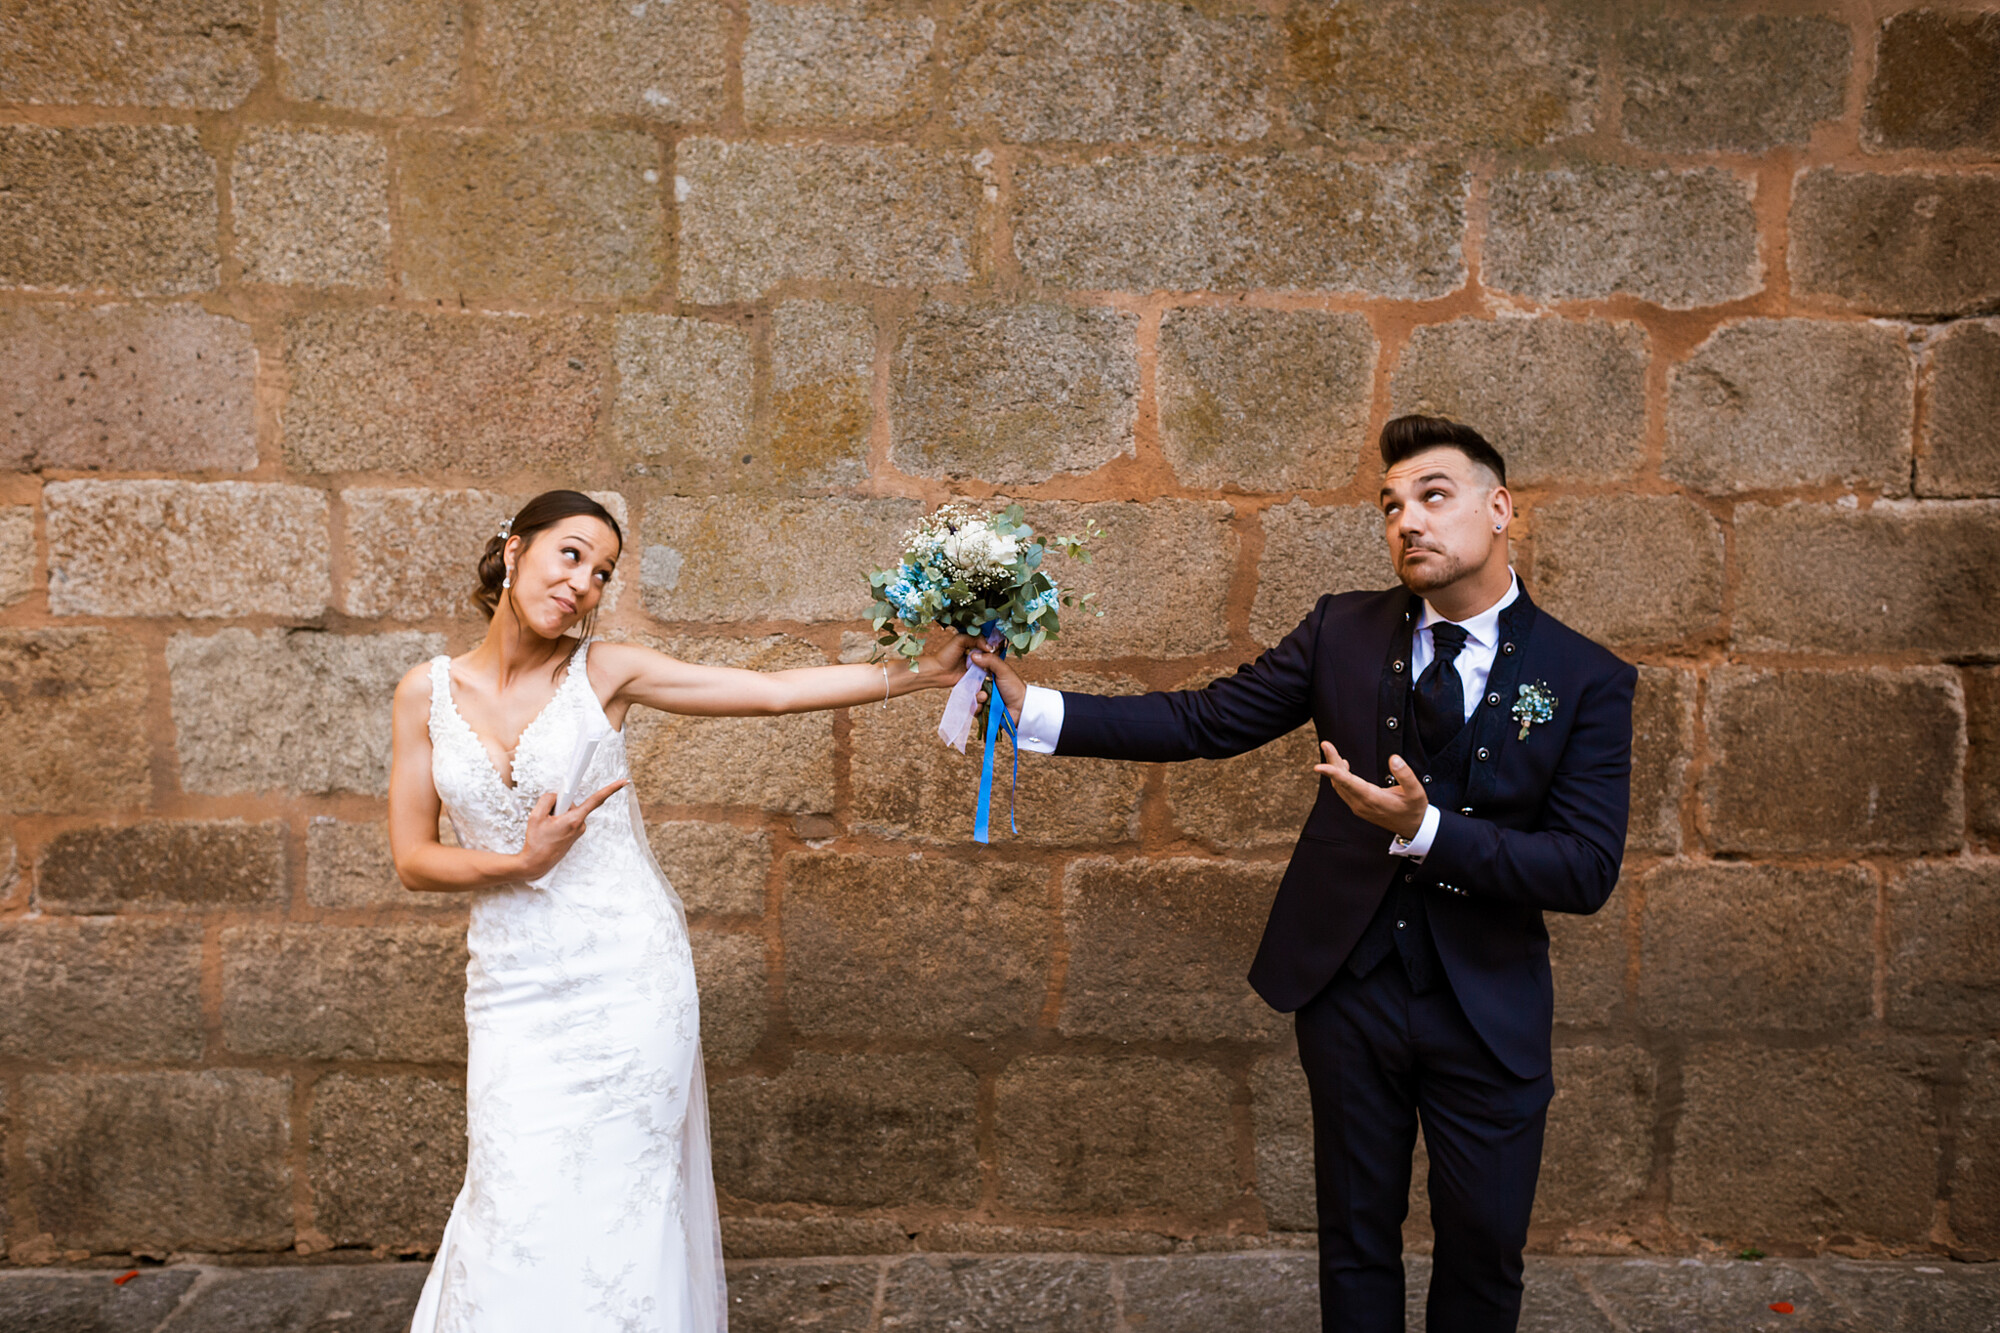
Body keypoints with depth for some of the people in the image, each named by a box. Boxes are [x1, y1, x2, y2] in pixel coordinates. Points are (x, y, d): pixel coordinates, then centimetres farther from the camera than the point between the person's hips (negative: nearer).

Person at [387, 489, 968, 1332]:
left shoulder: (604, 671, -3)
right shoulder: (427, 693, 2)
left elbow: (775, 691, -6)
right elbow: (412, 860, 2)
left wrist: (923, 672, -11)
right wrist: (520, 865, -15)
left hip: (627, 978, -1)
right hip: (514, 986, 2)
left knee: (613, 1207, 4)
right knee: (521, 1212, 3)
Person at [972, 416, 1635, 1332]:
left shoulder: (1586, 679, -8)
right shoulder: (1343, 630, -2)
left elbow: (1587, 872, -14)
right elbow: (1206, 720, -5)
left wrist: (1424, 831, -26)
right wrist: (1035, 709, -14)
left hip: (1489, 1015, -1)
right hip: (1349, 990, 1)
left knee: (1483, 1254, 14)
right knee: (1357, 1240, 16)